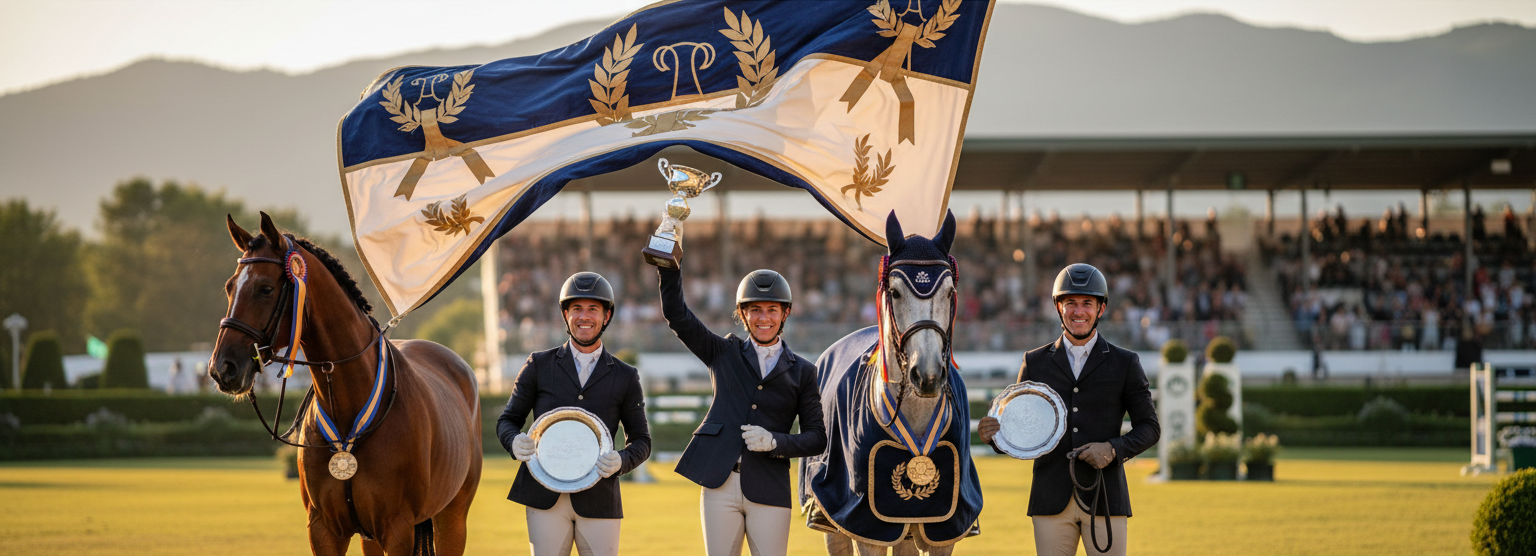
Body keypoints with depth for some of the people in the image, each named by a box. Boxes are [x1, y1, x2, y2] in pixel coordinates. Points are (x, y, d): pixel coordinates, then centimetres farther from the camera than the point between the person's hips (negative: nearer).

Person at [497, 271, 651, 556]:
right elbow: (508, 420, 12)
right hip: (546, 497, 0)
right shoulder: (539, 366, 7)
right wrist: (514, 442, -13)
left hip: (598, 498, 0)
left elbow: (641, 441, 10)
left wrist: (621, 461, -13)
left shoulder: (625, 377, 7)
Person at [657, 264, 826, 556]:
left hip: (769, 488, -1)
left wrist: (774, 442, -11)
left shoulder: (802, 371, 11)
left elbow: (817, 437, 7)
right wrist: (669, 266, -8)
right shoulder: (724, 354, 14)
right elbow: (676, 315, 5)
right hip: (720, 485, 1)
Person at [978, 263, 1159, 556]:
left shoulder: (1124, 363, 5)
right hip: (1051, 498, 1)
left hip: (1104, 498, -1)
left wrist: (1114, 449, -12)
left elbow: (1149, 427, 7)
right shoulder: (1035, 362, 10)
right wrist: (994, 434, -10)